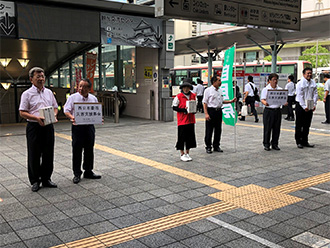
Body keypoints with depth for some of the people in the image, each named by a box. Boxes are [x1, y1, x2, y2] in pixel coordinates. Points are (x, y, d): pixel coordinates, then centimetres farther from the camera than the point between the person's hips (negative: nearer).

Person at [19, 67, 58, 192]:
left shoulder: (49, 92, 12)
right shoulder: (27, 94, -2)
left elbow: (55, 107, 19)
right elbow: (22, 112, -6)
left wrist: (54, 115, -4)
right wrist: (37, 118, -20)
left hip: (48, 126, 4)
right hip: (34, 126, -4)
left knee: (48, 154, 9)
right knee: (34, 155, 3)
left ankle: (46, 179, 23)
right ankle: (35, 181, 15)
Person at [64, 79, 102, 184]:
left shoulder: (93, 99, 9)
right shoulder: (73, 97, -1)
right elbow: (66, 110, -6)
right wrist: (72, 117, -26)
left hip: (90, 126, 3)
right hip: (77, 126, -3)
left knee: (89, 150, 11)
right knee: (77, 150, 1)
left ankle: (88, 171, 24)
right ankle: (76, 174, 11)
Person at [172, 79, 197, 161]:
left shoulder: (193, 96, 9)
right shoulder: (179, 96, -6)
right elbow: (174, 107, -5)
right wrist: (184, 110, -17)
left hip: (191, 120, 5)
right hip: (182, 120, -5)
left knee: (190, 137, 9)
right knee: (182, 138, 0)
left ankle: (187, 153, 23)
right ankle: (182, 154, 13)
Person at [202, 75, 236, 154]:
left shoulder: (220, 90, 12)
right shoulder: (208, 90, -7)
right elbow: (205, 103, -10)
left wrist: (231, 101, 11)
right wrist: (206, 114, -17)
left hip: (219, 111, 6)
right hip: (211, 110, -6)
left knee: (218, 130, 11)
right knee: (209, 130, 0)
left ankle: (216, 146, 22)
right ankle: (208, 147, 10)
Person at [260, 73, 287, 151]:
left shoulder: (280, 89, 10)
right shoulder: (265, 89, 0)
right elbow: (262, 99, -9)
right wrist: (265, 103, -31)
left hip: (277, 110, 4)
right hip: (268, 110, -4)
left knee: (276, 128, 7)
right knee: (267, 128, 0)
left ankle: (275, 144, 18)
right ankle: (266, 144, 10)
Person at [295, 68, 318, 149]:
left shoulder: (313, 83, 8)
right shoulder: (300, 84, -8)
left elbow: (315, 94, 8)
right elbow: (300, 96, -12)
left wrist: (314, 105, -2)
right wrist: (304, 107, -15)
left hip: (310, 107, 5)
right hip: (300, 106, -5)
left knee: (307, 125, 9)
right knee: (299, 125, 0)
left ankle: (305, 141, 17)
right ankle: (298, 142, 7)